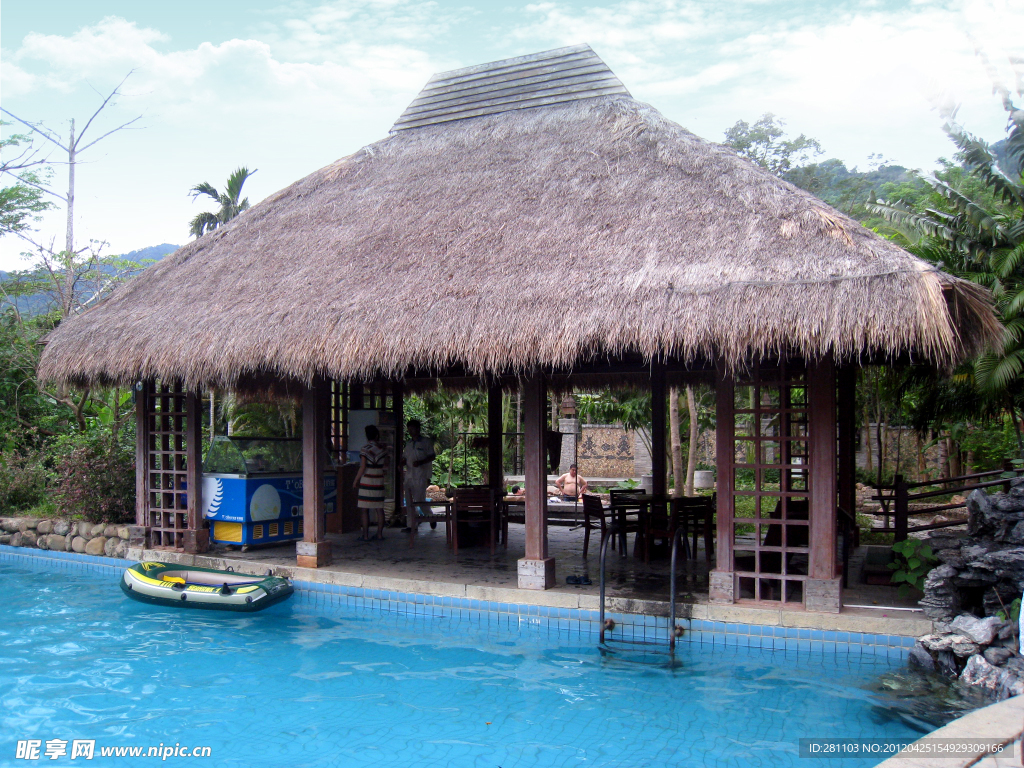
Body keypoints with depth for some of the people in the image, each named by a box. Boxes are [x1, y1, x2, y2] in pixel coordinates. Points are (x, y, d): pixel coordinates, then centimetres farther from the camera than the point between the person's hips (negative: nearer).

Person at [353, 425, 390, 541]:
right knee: (380, 509, 9)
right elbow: (385, 466, 8)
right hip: (379, 482, 4)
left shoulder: (365, 449, -9)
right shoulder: (384, 448, 2)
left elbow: (362, 468, -12)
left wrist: (356, 481, -3)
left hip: (366, 482, -4)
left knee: (365, 510, 0)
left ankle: (365, 535, -1)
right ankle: (380, 534, 10)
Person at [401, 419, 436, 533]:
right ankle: (411, 525, 7)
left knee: (420, 500, -7)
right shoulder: (409, 443, 18)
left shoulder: (426, 441, 0)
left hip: (421, 475, -6)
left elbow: (431, 456, -4)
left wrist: (420, 462, -19)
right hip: (409, 475, 6)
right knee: (409, 502, 3)